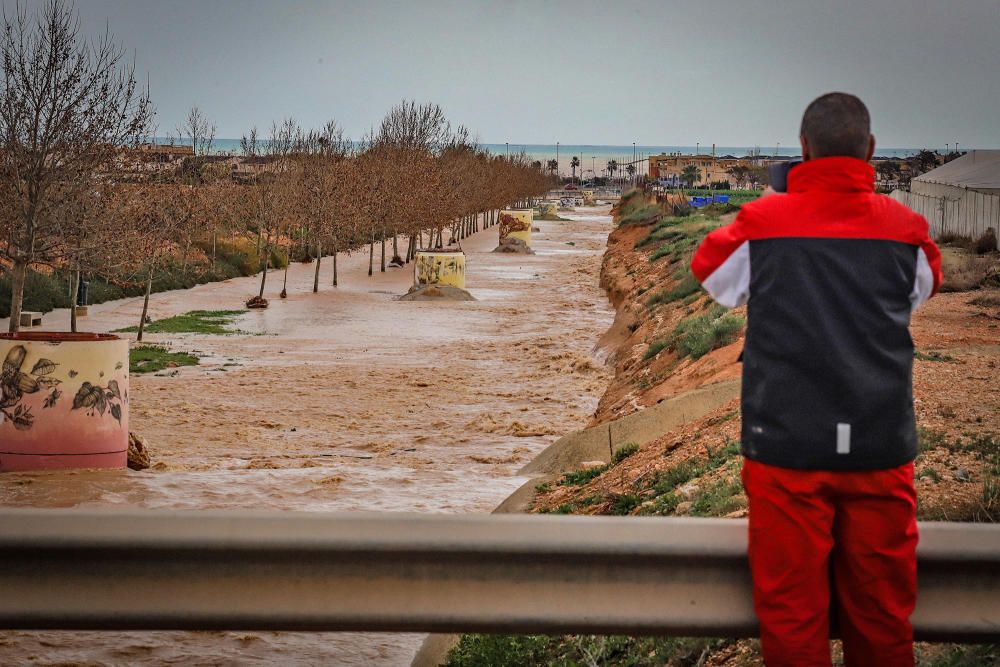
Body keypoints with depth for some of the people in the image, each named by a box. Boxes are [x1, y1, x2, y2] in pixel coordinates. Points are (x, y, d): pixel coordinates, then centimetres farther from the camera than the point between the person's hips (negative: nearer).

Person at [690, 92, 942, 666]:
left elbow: (709, 269, 14)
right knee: (882, 616, 10)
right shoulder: (905, 229, -2)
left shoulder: (763, 222, -6)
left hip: (788, 446, -1)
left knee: (792, 616, 5)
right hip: (881, 447, 1)